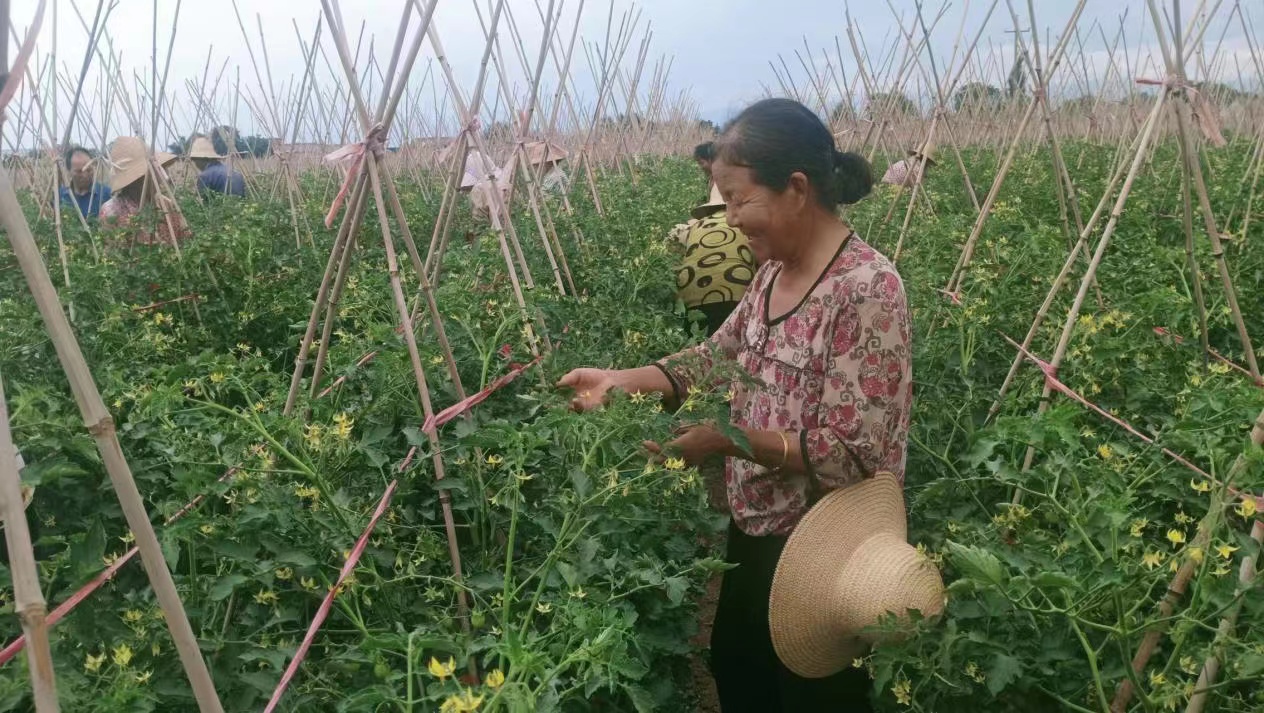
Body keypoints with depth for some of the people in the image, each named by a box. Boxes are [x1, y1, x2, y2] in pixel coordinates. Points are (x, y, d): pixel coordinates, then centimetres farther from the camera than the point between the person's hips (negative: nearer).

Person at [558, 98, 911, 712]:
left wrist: (731, 441, -29)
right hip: (754, 530, 8)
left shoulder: (867, 290, -26)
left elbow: (853, 455, -26)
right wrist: (622, 380, -3)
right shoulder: (775, 270, 0)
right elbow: (722, 354, 10)